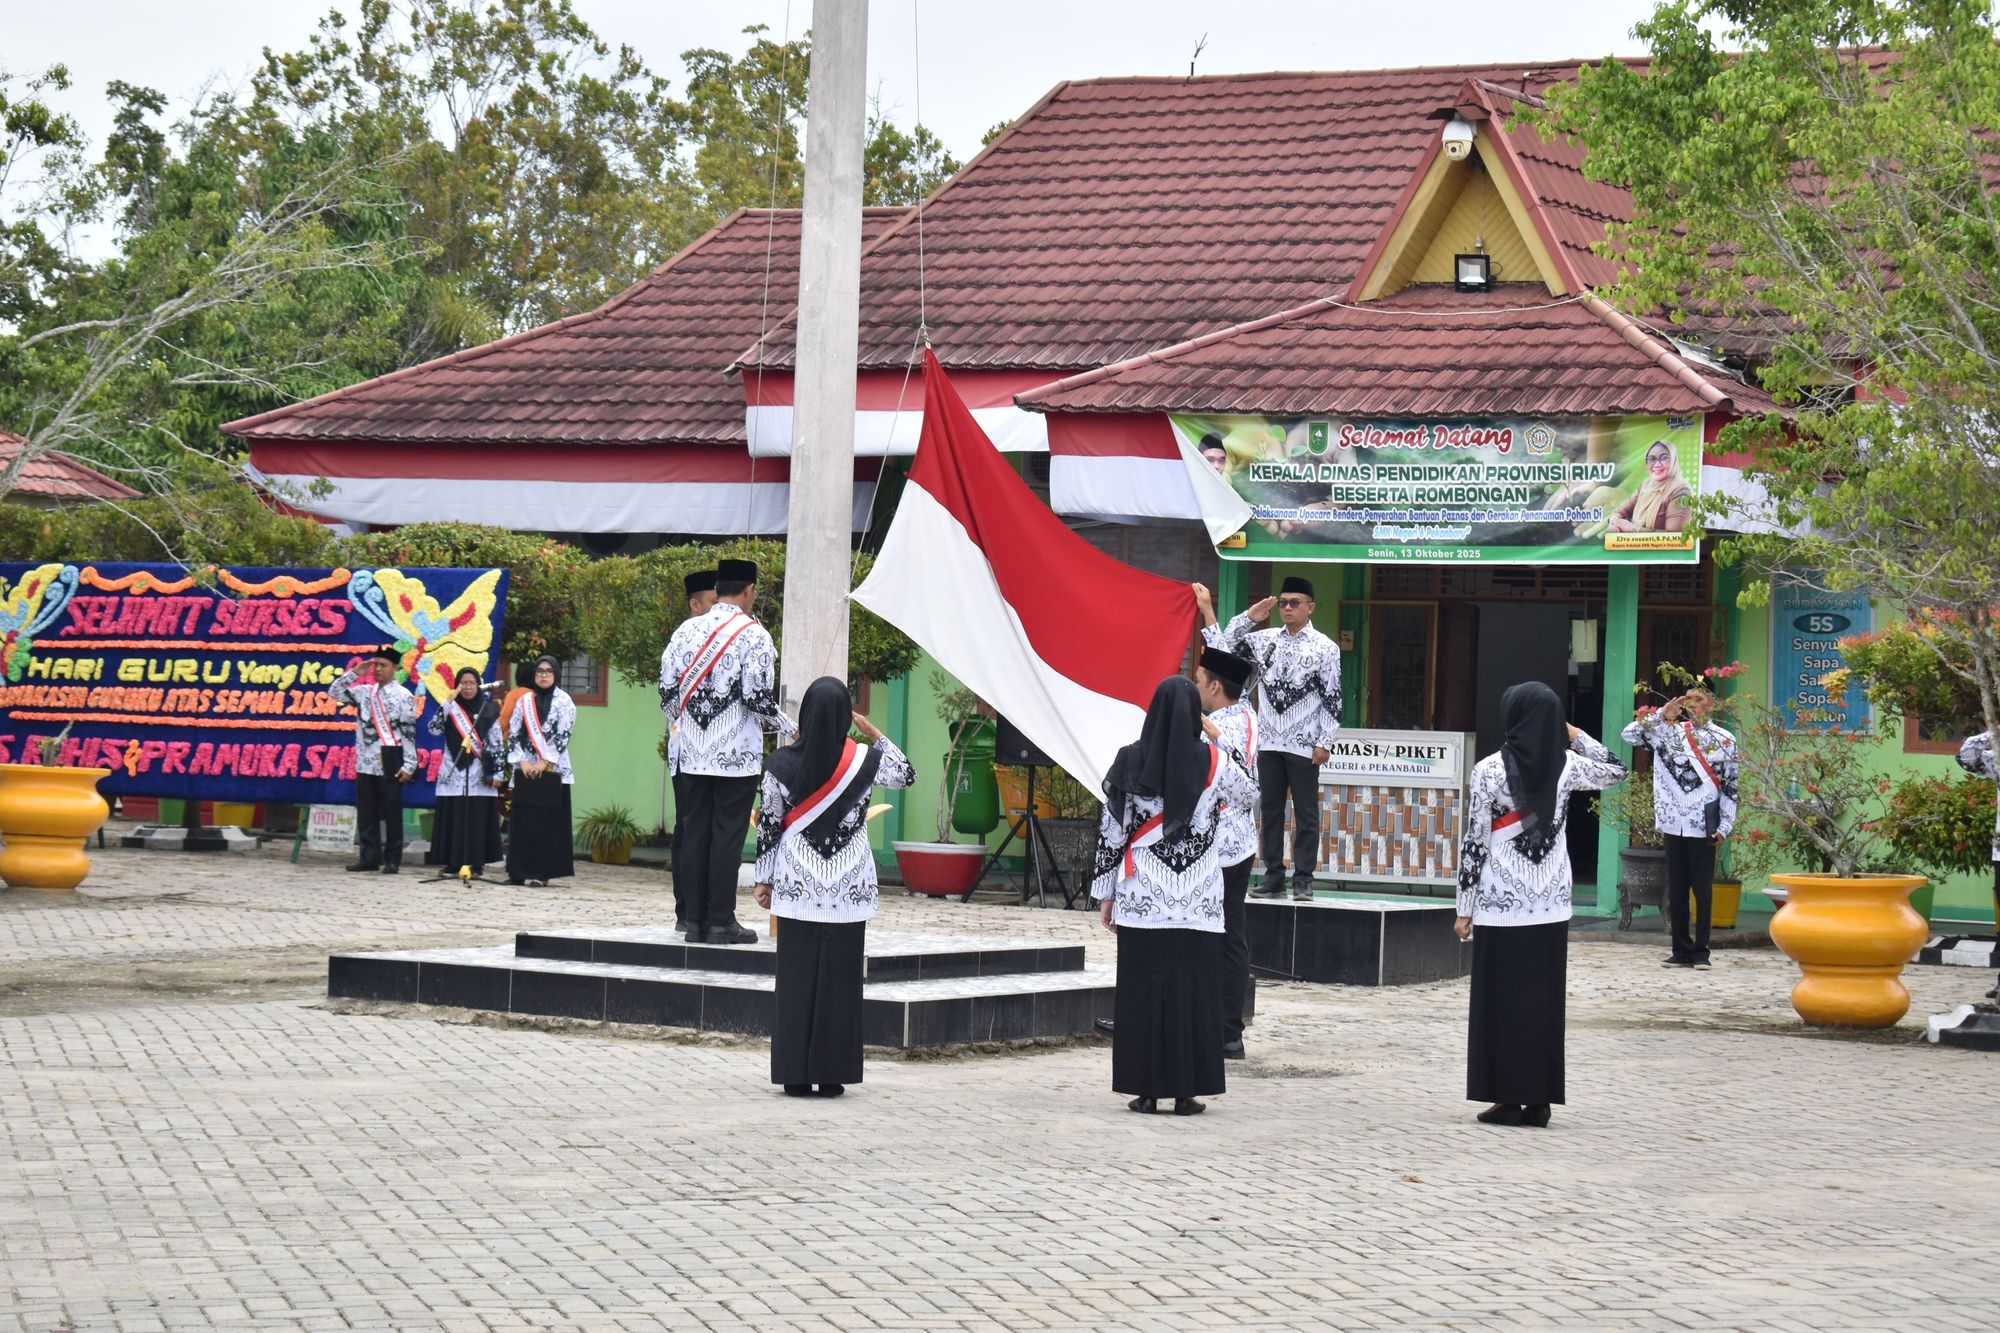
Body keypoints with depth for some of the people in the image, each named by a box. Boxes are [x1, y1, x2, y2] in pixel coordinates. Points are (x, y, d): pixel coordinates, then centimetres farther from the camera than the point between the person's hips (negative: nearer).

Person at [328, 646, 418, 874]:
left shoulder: (404, 696, -4)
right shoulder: (365, 692, 11)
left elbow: (409, 733, -6)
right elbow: (335, 693, 10)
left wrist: (409, 765, -12)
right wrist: (354, 673, -1)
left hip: (389, 764, -5)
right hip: (365, 763, 5)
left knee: (392, 813, -1)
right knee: (366, 814, 6)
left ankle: (392, 860, 2)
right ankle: (370, 858, 12)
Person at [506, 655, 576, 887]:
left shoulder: (564, 701, 1)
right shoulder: (525, 701, 12)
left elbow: (562, 735, -7)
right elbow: (514, 734, 8)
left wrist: (544, 763, -13)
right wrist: (522, 762, -5)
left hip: (551, 770, -3)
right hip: (525, 770, 3)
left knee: (547, 822, -5)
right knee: (522, 821, 2)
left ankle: (541, 873, -6)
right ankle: (518, 872, 5)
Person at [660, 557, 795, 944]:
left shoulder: (687, 630, 6)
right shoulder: (754, 636, -8)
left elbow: (667, 690, 6)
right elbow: (759, 699, -12)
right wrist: (791, 728, 4)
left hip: (692, 752, 5)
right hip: (737, 753, -5)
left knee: (694, 833, 8)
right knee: (728, 835, -1)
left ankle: (696, 920, 10)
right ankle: (721, 922, -1)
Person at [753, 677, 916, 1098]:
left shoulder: (782, 763, -7)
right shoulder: (865, 761, -7)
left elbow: (769, 825, -1)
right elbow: (907, 774, 14)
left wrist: (764, 880, 9)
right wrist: (872, 733, 11)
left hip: (797, 889, 0)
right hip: (849, 890, 0)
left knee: (796, 979, 5)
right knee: (840, 980, 5)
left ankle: (795, 1074, 5)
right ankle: (831, 1074, 6)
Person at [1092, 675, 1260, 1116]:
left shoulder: (1131, 762, -3)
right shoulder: (1214, 764, -3)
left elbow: (1111, 832, 0)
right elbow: (1250, 792, 17)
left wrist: (1106, 893, 8)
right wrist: (1219, 742, 19)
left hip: (1141, 898, 0)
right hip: (1198, 900, 0)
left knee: (1141, 989, 5)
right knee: (1193, 990, 4)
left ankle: (1145, 1090, 5)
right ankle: (1187, 1091, 3)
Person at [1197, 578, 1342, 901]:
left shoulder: (1325, 647, -2)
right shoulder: (1264, 640, 9)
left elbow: (1332, 699, -4)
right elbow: (1221, 647, 7)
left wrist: (1324, 742, -10)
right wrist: (1249, 617, 1)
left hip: (1304, 745, -4)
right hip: (1269, 742, 4)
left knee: (1306, 813, 0)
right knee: (1271, 811, 7)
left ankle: (1303, 880, 3)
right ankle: (1273, 878, 12)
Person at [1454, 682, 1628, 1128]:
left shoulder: (1490, 770, -10)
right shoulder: (1567, 766, 0)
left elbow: (1474, 842, -8)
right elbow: (1615, 769, 22)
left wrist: (1464, 908, -1)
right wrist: (1575, 736, 14)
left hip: (1500, 905, -3)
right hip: (1552, 906, 3)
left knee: (1502, 1000, 3)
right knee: (1545, 1000, 8)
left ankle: (1508, 1098, 2)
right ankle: (1539, 1099, 10)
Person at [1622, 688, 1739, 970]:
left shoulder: (1724, 740, 5)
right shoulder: (1669, 732, 10)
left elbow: (1730, 788, 4)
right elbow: (1629, 734, 4)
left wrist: (1724, 827, -4)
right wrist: (1662, 713, -1)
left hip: (1704, 828, -2)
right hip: (1674, 825, 2)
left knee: (1702, 891, 0)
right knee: (1676, 891, 4)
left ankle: (1701, 951, 6)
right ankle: (1681, 950, 11)